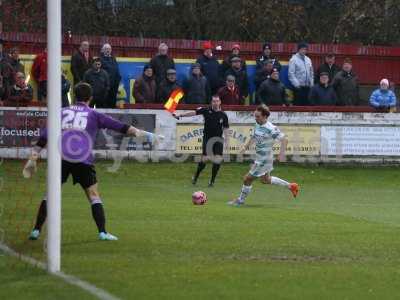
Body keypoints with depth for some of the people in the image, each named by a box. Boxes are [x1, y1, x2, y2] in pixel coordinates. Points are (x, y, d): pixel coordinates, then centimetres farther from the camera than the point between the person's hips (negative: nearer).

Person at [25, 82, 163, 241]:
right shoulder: (94, 115, 10)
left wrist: (33, 158, 15)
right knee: (94, 196, 7)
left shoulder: (63, 112, 16)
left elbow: (44, 136, 12)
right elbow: (120, 127, 7)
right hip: (83, 161, -2)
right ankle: (102, 232, -2)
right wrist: (144, 134, 10)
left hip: (60, 158, 2)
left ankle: (36, 231, 8)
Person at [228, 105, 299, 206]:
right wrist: (246, 147, 9)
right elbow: (254, 137, 20)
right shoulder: (257, 126, 2)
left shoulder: (271, 129, -24)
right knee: (265, 180, 26)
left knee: (248, 179, -2)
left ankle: (241, 200, 18)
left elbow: (284, 139, -24)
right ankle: (290, 186, 35)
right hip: (259, 158, 10)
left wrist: (282, 153, -33)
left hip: (264, 160, -10)